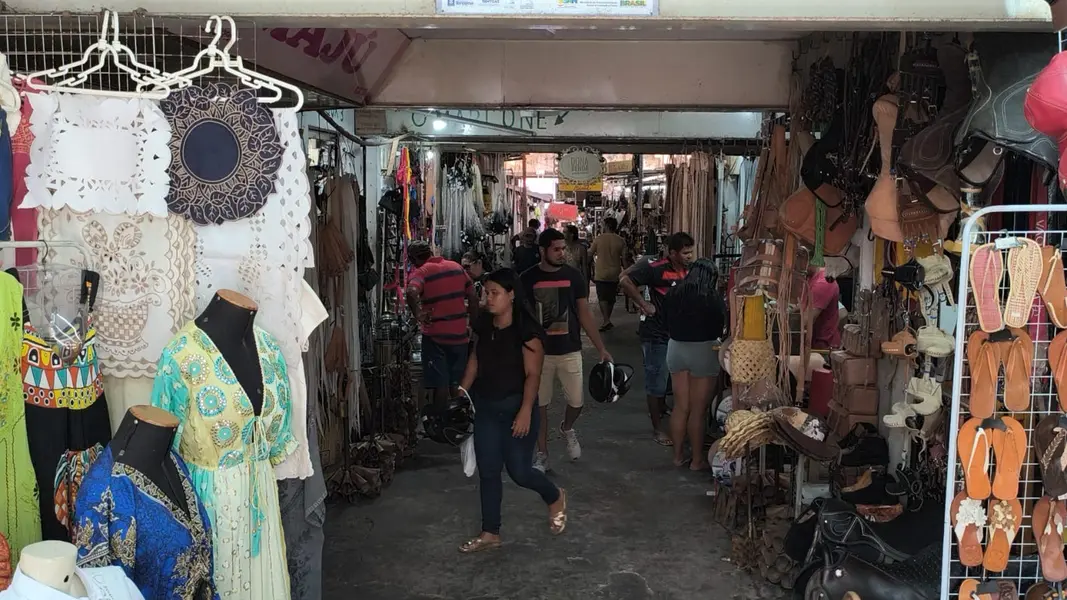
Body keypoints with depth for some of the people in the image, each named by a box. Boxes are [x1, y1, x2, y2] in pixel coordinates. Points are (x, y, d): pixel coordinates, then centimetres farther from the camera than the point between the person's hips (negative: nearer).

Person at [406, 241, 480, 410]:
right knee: (457, 386, 15)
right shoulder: (456, 267, 8)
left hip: (435, 337, -5)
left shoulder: (421, 272, -7)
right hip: (460, 335, 5)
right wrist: (473, 325, 18)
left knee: (440, 387, 2)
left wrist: (418, 315, -26)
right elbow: (473, 298, 10)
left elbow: (412, 293, -32)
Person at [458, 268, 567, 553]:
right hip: (485, 407, 6)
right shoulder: (484, 325, 1)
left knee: (519, 471, 2)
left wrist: (526, 411, -25)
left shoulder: (527, 331, -18)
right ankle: (490, 533, 21)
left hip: (516, 407, -6)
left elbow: (533, 374, -19)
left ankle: (556, 498, 33)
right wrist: (463, 392, 10)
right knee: (487, 471, 9)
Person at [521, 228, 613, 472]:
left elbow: (584, 314, 3)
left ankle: (567, 428, 34)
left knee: (577, 402, 1)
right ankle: (542, 454, 21)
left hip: (570, 351, 1)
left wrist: (601, 349, -1)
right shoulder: (528, 279, -4)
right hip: (538, 352, -1)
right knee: (539, 405, 6)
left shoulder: (573, 276, -1)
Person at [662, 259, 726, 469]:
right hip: (703, 351, -4)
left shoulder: (673, 294, -1)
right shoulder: (714, 298, -13)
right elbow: (720, 328, -4)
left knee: (680, 407, 14)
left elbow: (666, 323, 8)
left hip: (676, 349, 4)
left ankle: (678, 455, 23)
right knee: (698, 410, 5)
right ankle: (697, 459, 15)